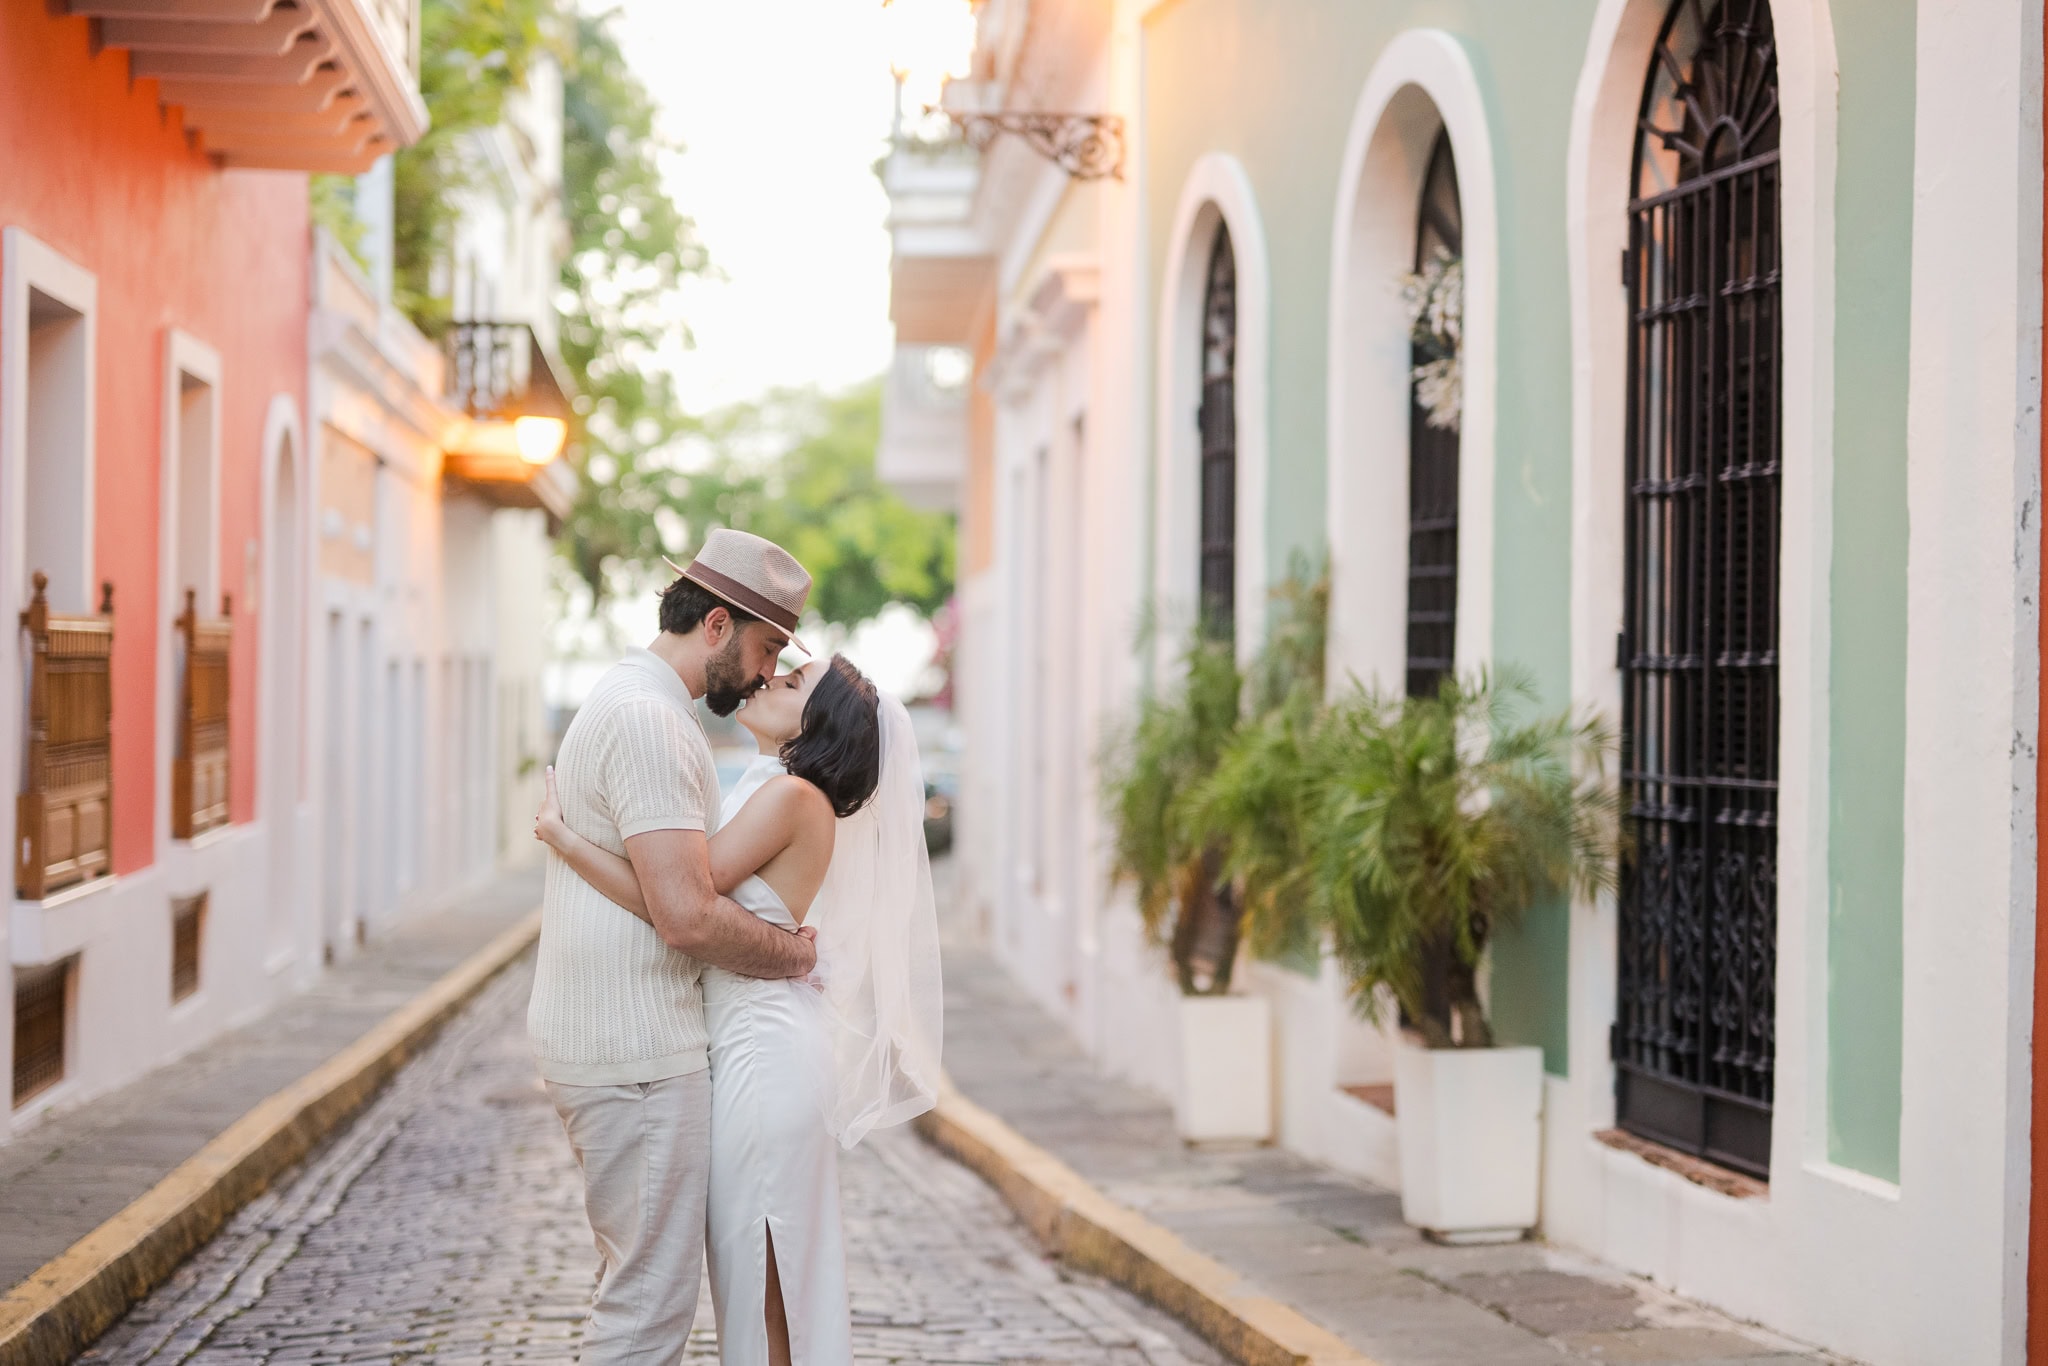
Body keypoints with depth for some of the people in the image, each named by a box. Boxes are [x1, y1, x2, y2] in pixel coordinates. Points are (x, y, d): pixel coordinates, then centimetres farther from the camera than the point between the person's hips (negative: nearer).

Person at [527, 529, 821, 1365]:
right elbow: (687, 916, -23)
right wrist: (796, 954, -8)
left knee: (639, 1288, 18)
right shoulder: (649, 718, -18)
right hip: (639, 1053, -11)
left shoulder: (626, 702, 17)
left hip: (600, 1038, 11)